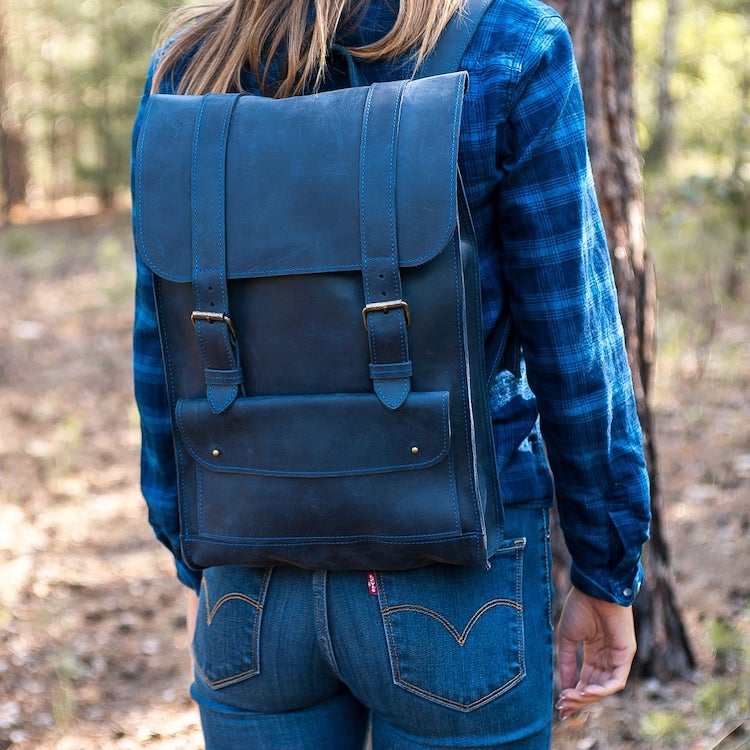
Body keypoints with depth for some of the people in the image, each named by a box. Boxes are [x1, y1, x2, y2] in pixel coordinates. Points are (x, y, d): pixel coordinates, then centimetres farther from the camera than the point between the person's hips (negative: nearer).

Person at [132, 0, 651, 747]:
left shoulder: (185, 67, -1)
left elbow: (161, 349, 3)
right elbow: (571, 341, -8)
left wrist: (196, 558, 14)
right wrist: (608, 573, 3)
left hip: (256, 584, 3)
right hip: (452, 586, -3)